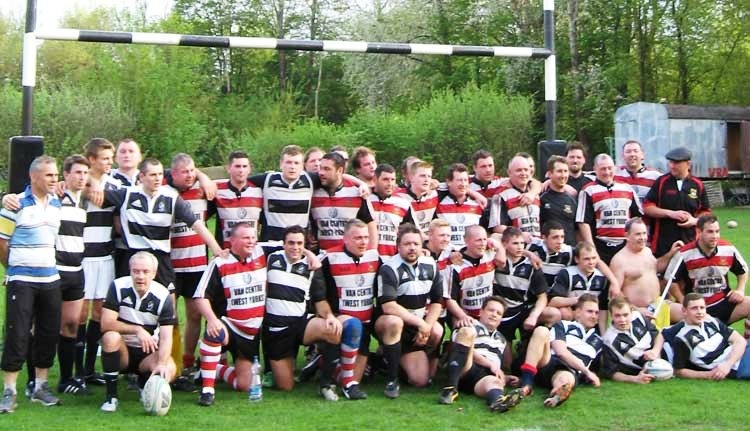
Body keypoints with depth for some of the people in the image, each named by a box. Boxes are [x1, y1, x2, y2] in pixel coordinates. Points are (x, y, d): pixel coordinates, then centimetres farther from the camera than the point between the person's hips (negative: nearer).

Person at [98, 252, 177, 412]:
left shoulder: (163, 296, -11)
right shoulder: (118, 287, -11)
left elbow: (166, 337, -18)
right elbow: (106, 324, -19)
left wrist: (162, 363, -36)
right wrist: (137, 330, -28)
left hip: (148, 353, 0)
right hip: (122, 351, 0)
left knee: (169, 369, -30)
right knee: (111, 337, -33)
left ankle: (144, 382, 9)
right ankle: (111, 396, -20)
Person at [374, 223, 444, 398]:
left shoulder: (431, 266, 2)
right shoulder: (389, 269, -16)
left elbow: (436, 302, 6)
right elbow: (388, 306, -25)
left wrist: (427, 327, -10)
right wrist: (420, 322, -23)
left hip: (418, 327, 5)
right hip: (387, 325, -5)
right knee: (394, 322, -40)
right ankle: (391, 379, -26)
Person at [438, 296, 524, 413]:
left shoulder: (501, 340, 34)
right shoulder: (471, 327, 16)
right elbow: (468, 351, -1)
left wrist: (503, 377, 14)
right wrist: (490, 364, -9)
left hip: (485, 376, 3)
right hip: (464, 372, -3)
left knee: (494, 381, -35)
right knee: (467, 331, -26)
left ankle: (499, 401, -76)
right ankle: (451, 387, -38)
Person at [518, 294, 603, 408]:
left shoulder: (597, 341, 26)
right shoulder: (563, 325, 15)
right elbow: (561, 352, 0)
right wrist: (586, 371, -2)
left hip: (570, 372, 1)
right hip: (547, 364, 0)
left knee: (566, 380, -38)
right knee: (541, 330, -26)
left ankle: (558, 394, -76)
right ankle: (526, 382, -39)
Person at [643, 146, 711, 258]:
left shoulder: (698, 185, 5)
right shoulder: (661, 182, 1)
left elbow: (706, 212, 13)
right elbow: (647, 207, -2)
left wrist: (695, 220, -7)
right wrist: (671, 213, -11)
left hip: (689, 242, 2)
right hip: (662, 243, -1)